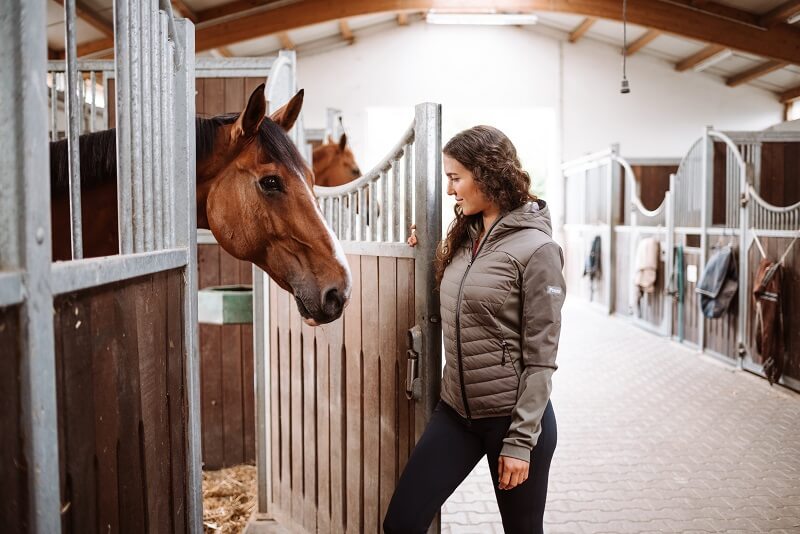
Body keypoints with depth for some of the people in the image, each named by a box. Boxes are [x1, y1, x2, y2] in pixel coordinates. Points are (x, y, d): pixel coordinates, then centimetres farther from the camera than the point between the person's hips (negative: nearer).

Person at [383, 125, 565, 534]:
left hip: (513, 416, -6)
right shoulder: (463, 238, 6)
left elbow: (540, 358, -14)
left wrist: (521, 440, -15)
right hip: (455, 411, 6)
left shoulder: (536, 249, -14)